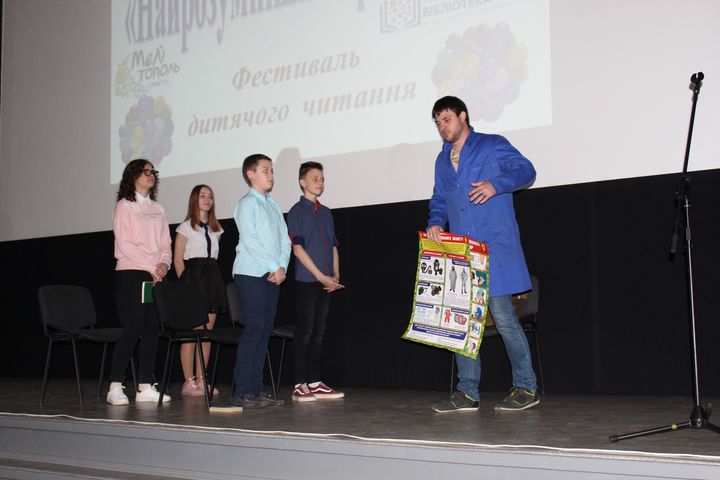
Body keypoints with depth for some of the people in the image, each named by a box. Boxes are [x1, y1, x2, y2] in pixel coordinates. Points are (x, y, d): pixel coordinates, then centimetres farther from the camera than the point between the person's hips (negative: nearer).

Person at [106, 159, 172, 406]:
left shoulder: (157, 209, 18)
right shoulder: (124, 206, 0)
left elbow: (165, 243, 16)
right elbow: (124, 245, -9)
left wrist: (164, 264, -5)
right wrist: (151, 267, -13)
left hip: (155, 276, 6)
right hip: (131, 274, -6)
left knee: (151, 330, 2)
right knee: (132, 330, -11)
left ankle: (145, 386, 5)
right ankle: (115, 387, -5)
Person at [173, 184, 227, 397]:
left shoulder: (215, 228, 17)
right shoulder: (186, 227, 2)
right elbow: (178, 259, -1)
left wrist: (212, 277, 7)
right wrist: (185, 283, -8)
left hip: (213, 277, 6)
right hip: (193, 277, -5)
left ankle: (201, 380, 8)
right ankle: (189, 382, -6)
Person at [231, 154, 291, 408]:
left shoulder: (274, 205, 19)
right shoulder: (247, 204, -3)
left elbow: (285, 240, 14)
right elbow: (250, 241, -13)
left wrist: (282, 267, -3)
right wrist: (274, 267, -12)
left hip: (273, 275, 7)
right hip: (251, 273, -7)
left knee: (265, 329, 5)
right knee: (254, 328, -12)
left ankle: (256, 389, 9)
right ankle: (242, 392, -10)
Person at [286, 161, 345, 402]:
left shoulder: (326, 212, 16)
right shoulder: (297, 211, -3)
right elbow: (298, 248, -10)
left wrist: (335, 276, 4)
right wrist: (321, 276, -14)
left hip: (325, 283, 6)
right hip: (306, 281, -6)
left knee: (318, 333, 9)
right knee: (304, 331, -5)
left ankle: (315, 383, 14)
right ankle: (300, 385, 0)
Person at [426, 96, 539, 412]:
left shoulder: (492, 146, 2)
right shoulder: (442, 160, 21)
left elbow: (526, 170, -5)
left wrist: (496, 185, -22)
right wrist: (436, 223, 1)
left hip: (495, 248, -7)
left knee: (503, 317, -7)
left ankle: (526, 388, 6)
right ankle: (467, 393, 12)